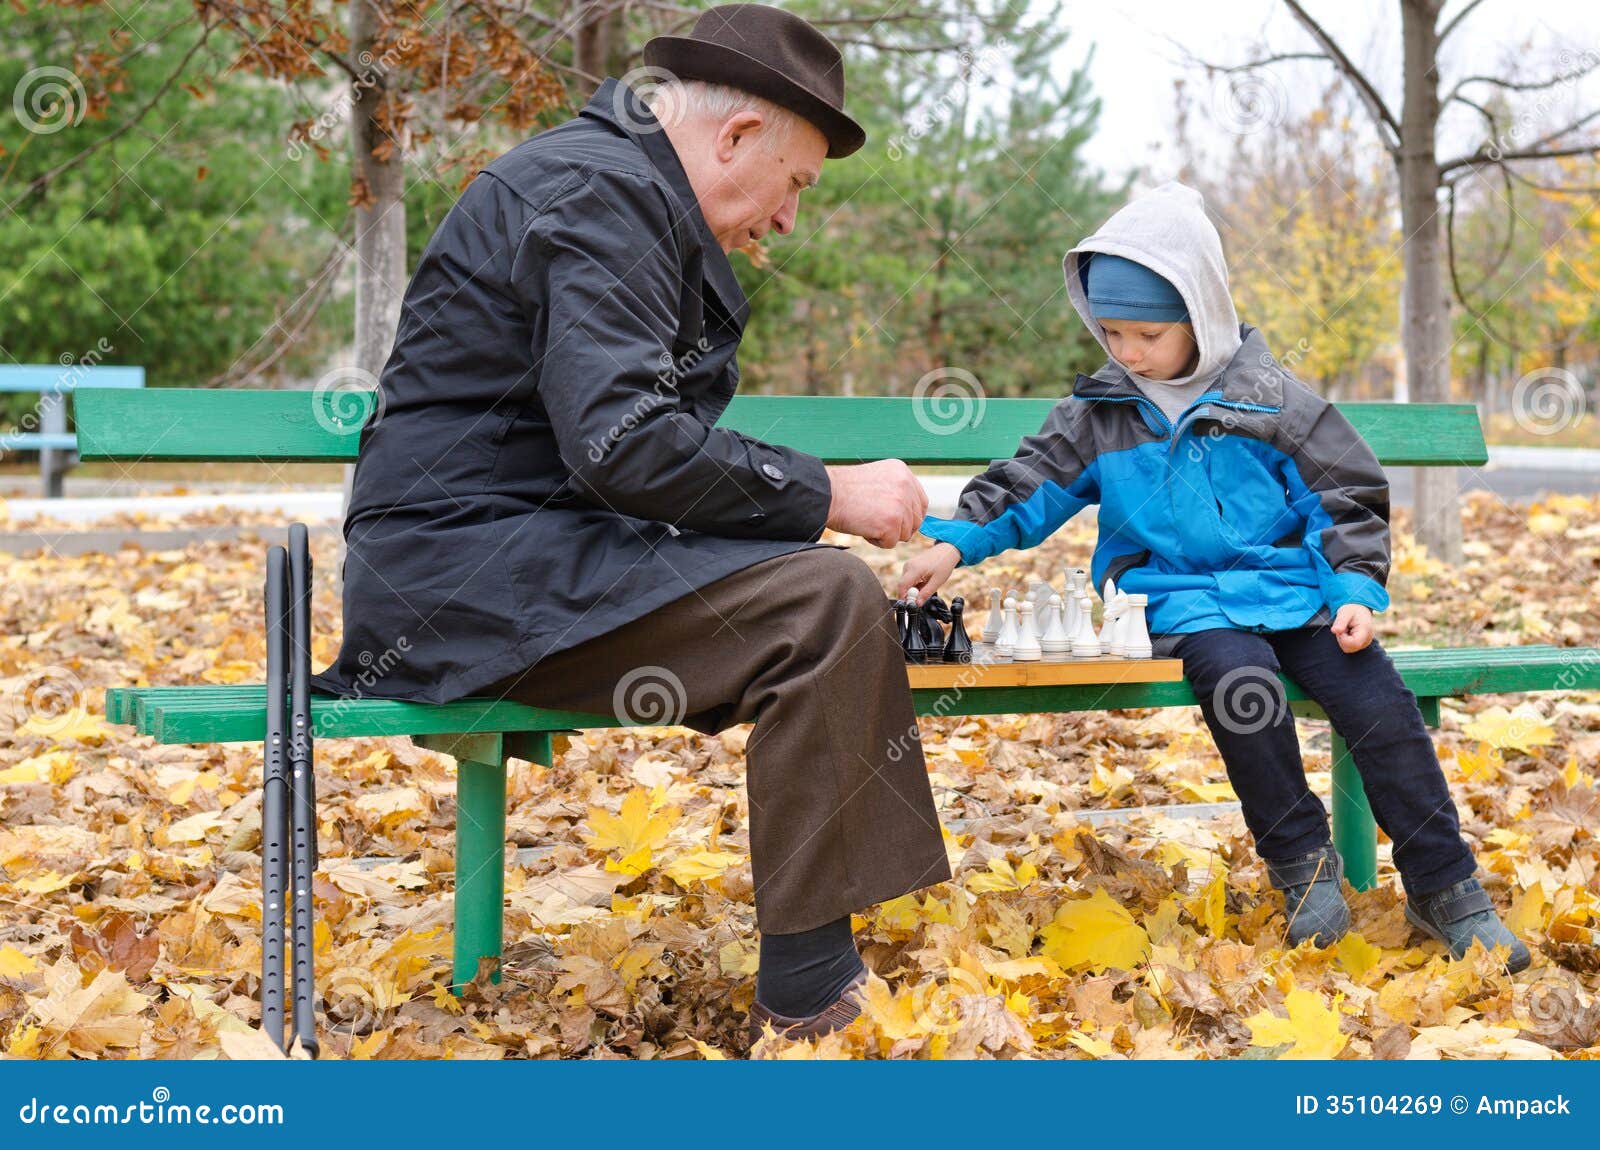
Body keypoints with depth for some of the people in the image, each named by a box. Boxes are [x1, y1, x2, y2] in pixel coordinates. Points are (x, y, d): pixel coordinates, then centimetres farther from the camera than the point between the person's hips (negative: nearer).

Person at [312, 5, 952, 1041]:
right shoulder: (600, 190, -13)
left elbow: (654, 428, 22)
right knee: (829, 606, -23)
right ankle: (811, 988, -17)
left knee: (815, 584, 14)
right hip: (463, 569, -11)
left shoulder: (629, 193, 20)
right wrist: (827, 493, -17)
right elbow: (622, 441, -25)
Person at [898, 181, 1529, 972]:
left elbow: (1345, 497, 6)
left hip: (1289, 589, 0)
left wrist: (1357, 589, -7)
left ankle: (1445, 890, -8)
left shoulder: (1268, 400, 2)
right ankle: (1301, 863, -16)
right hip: (1180, 601, 0)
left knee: (1377, 702, -21)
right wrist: (957, 539, -11)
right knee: (1237, 673, -34)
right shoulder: (1097, 413, 7)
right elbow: (1031, 485, 6)